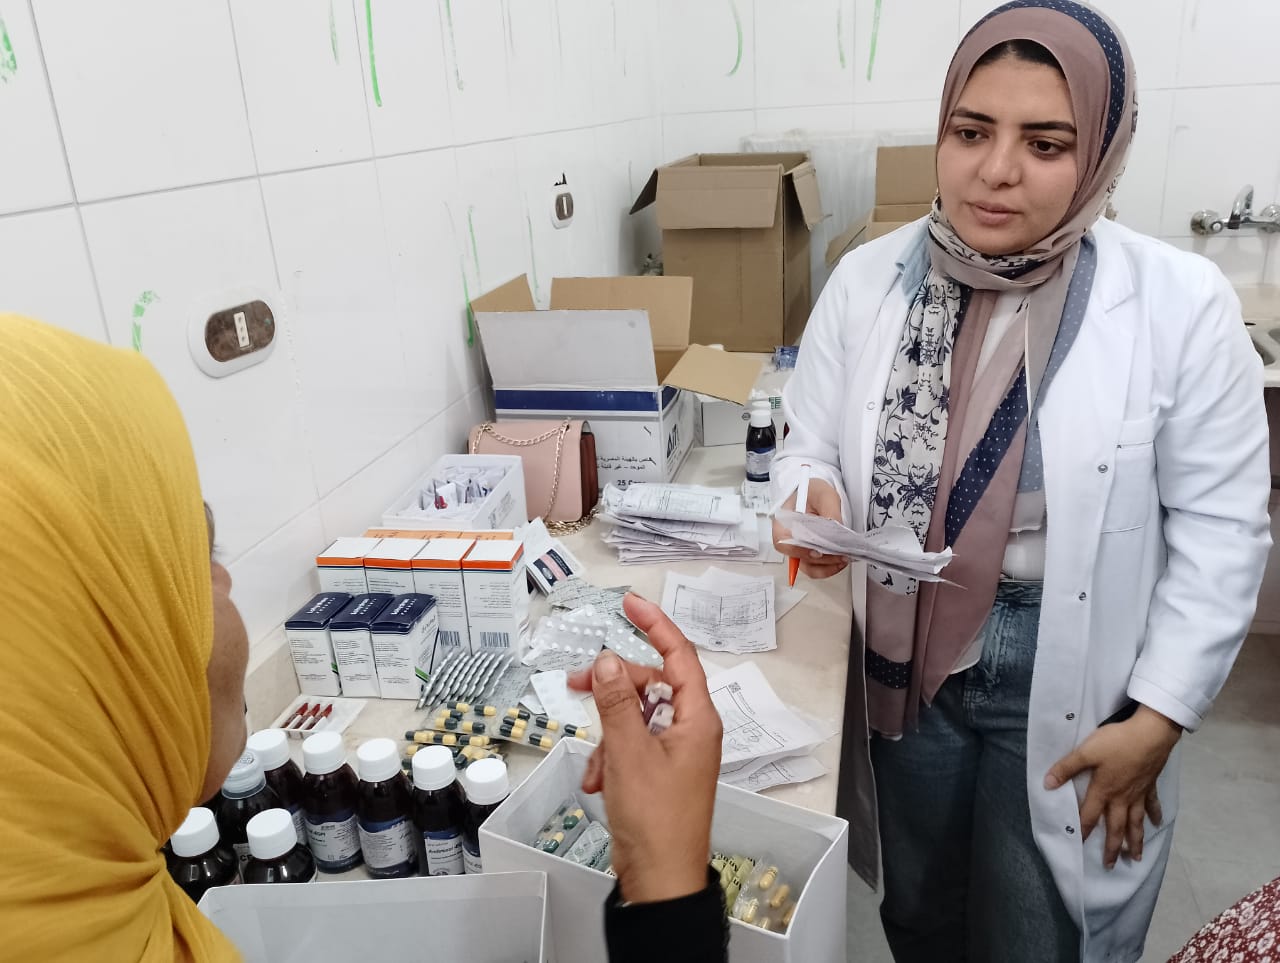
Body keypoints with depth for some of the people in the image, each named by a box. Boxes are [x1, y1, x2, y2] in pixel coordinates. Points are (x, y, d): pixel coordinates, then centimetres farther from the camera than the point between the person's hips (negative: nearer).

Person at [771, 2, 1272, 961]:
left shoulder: (1179, 303, -14)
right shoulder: (866, 280, -7)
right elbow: (810, 450, -2)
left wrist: (1158, 717, -9)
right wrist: (812, 502, -25)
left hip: (1071, 695, -2)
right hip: (904, 670, 3)